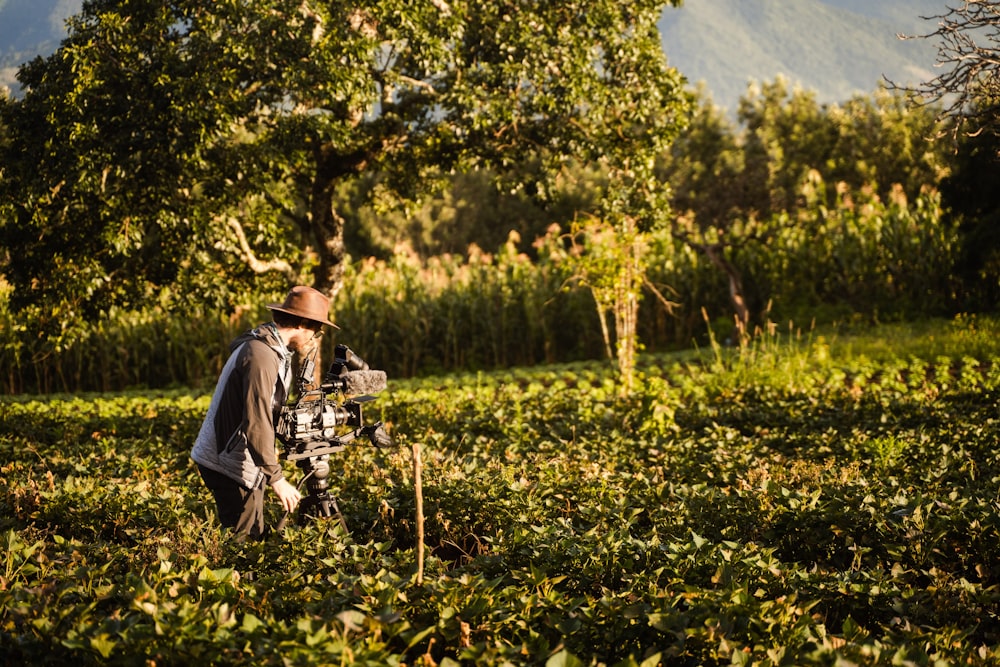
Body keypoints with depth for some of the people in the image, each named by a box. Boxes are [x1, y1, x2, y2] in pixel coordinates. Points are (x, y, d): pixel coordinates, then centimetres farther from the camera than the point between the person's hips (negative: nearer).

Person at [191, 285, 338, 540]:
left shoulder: (266, 346, 11)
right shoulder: (261, 355, -21)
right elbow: (256, 421, -27)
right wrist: (276, 478, -27)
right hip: (231, 465, -10)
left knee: (254, 538, 13)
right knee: (245, 541, -6)